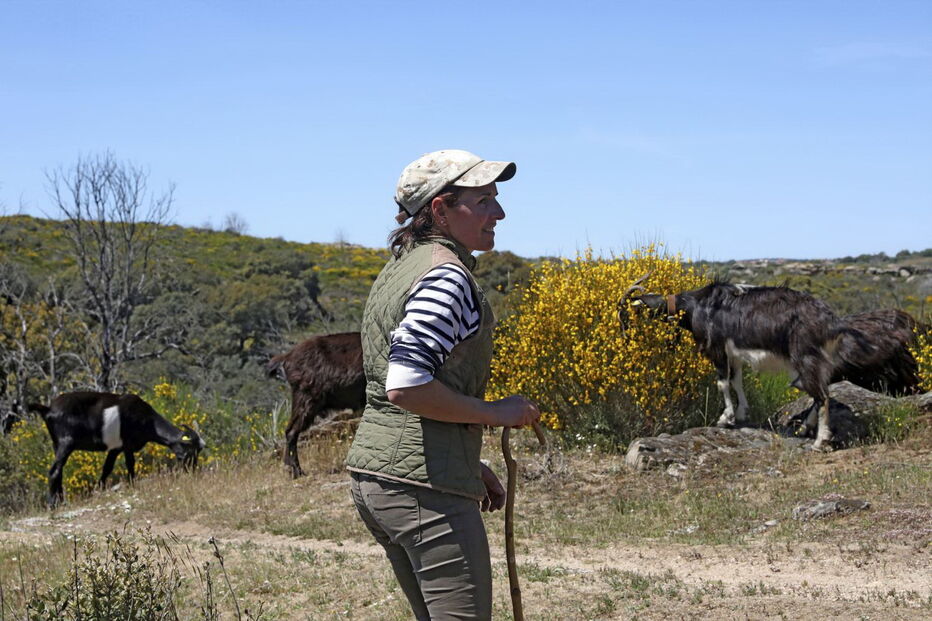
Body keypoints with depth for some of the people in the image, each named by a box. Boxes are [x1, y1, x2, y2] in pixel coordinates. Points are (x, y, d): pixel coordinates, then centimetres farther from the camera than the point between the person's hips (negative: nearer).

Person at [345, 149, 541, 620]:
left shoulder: (399, 268, 16)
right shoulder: (446, 276, -14)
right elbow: (406, 387, -24)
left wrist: (469, 465, 20)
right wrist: (494, 413, -13)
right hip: (424, 486, -10)